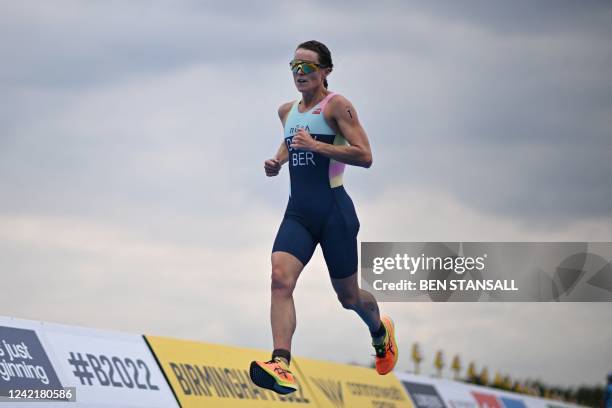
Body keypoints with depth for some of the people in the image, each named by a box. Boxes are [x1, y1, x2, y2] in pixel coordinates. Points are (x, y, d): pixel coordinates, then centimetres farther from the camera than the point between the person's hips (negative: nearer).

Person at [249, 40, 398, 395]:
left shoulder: (336, 105, -8)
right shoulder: (287, 111, 13)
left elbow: (364, 156, -16)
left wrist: (317, 146, -23)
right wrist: (278, 162, 13)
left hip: (334, 210, -5)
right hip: (298, 211, 5)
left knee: (348, 296, 9)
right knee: (280, 280, -20)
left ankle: (381, 331, 44)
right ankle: (282, 366, -30)